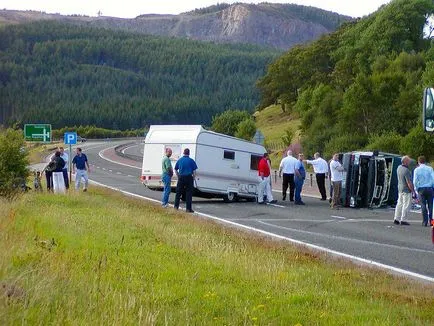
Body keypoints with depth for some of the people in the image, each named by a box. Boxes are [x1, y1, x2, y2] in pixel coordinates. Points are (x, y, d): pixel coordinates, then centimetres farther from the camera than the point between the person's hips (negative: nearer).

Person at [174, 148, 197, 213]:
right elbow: (194, 171, -4)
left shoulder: (179, 160, 6)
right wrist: (193, 178, 6)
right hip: (189, 177, -3)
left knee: (178, 192, 12)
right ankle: (188, 208, 0)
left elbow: (175, 170, 13)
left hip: (181, 178, 3)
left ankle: (176, 206, 14)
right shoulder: (191, 161, -3)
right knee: (189, 193, 0)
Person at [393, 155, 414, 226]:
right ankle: (403, 220, 1)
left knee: (399, 204, 15)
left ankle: (396, 219, 18)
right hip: (406, 189, -9)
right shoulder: (406, 170, -23)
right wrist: (412, 190, -13)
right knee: (406, 205, -1)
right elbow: (409, 182, -22)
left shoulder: (399, 168, 4)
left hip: (400, 189, 9)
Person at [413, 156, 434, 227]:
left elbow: (415, 181, -4)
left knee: (423, 205, 3)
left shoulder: (417, 170, -1)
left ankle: (425, 222, 1)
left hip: (421, 189, 0)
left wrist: (416, 189, 9)